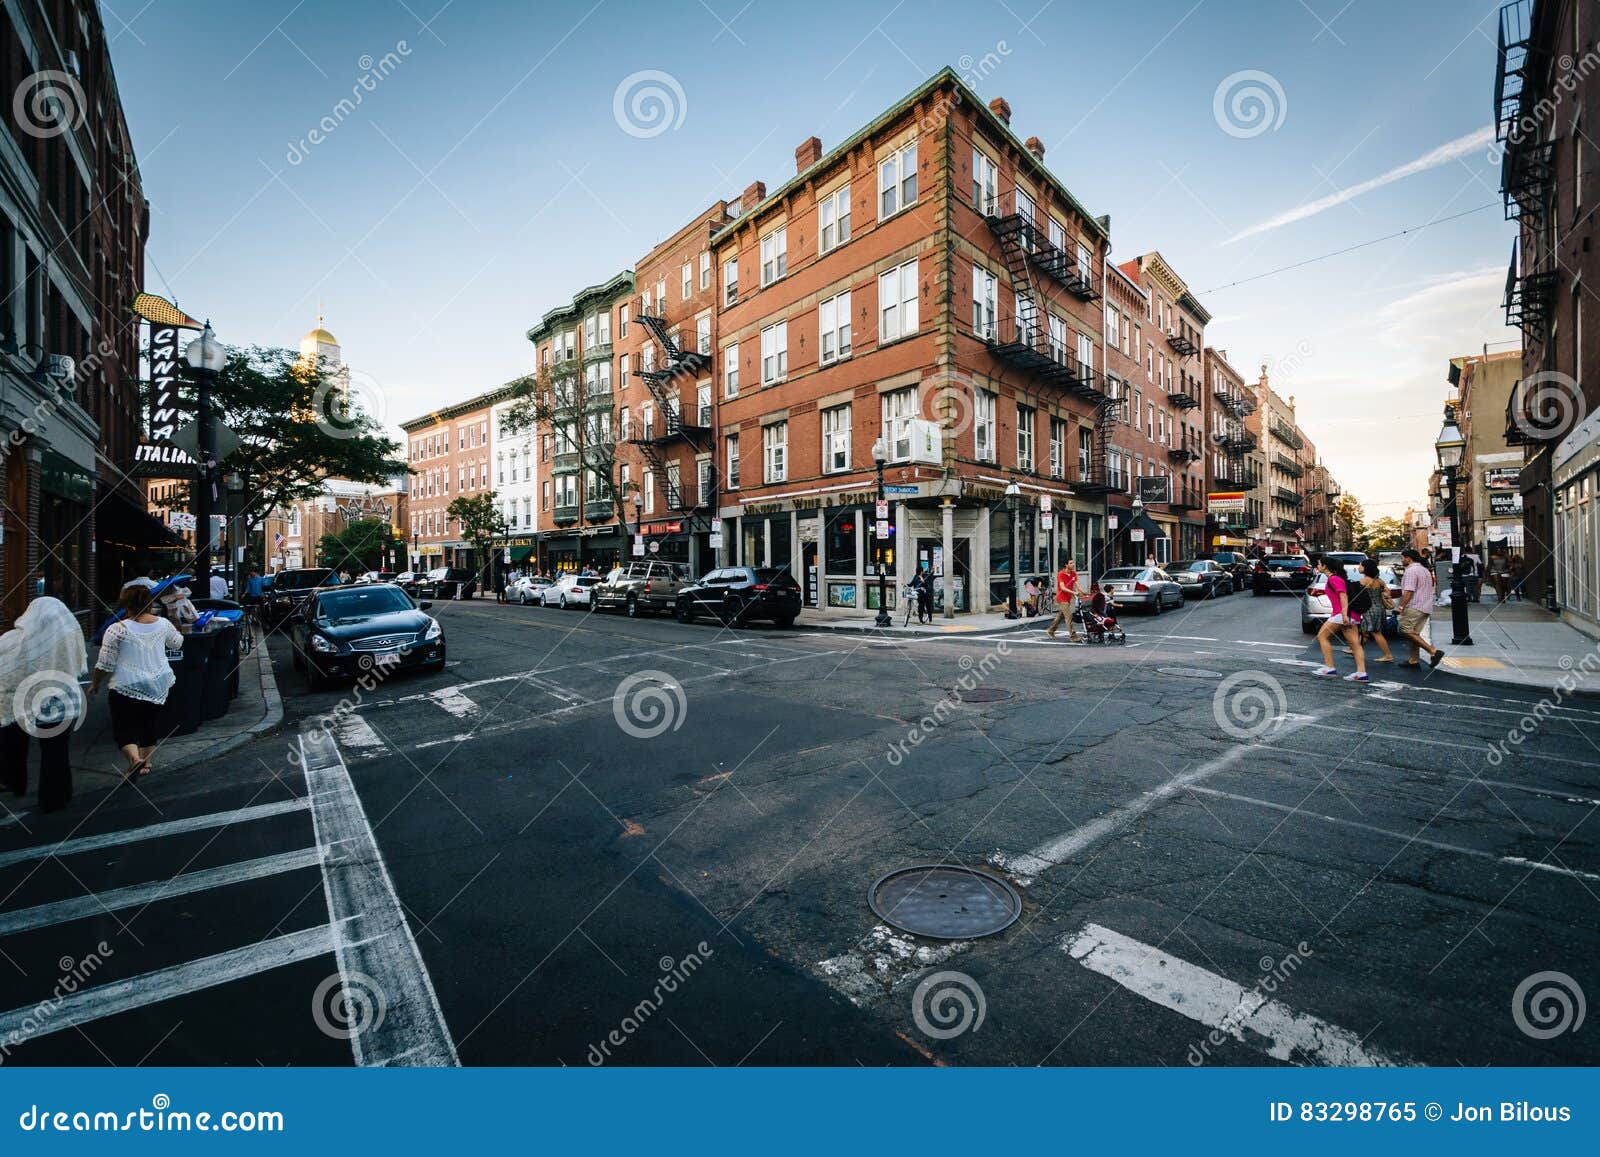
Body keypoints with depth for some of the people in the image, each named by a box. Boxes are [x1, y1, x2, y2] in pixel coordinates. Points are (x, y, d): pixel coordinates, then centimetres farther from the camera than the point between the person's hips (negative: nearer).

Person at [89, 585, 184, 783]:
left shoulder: (117, 629, -11)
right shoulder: (163, 624, 0)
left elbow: (105, 664, -6)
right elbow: (177, 643, 20)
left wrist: (94, 683, 9)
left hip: (127, 687, -4)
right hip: (159, 685, 4)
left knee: (124, 729, 3)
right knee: (150, 725, 16)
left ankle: (135, 759, -18)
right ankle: (146, 763, 24)